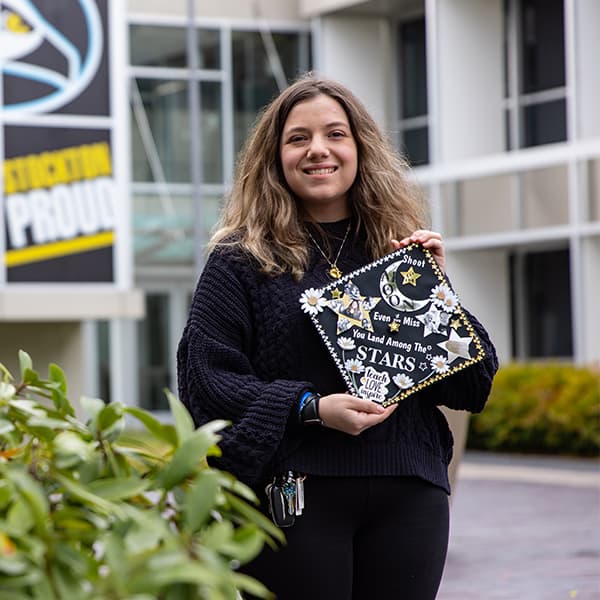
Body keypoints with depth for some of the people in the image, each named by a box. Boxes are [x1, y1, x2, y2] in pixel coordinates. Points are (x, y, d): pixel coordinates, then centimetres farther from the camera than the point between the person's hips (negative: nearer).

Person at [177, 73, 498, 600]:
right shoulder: (241, 259, 2)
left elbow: (474, 389, 10)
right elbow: (203, 377, -6)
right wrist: (311, 409, -16)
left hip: (408, 497, 3)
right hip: (294, 497, -3)